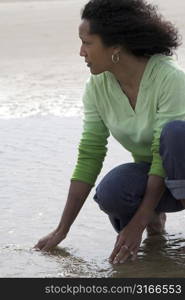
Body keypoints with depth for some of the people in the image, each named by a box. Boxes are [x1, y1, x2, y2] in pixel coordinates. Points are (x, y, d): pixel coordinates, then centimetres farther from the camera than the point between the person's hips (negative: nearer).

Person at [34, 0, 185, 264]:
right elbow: (89, 157, -6)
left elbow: (162, 154, -26)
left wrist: (136, 226, -28)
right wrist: (62, 230, -8)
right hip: (149, 174, 4)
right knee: (110, 191, -31)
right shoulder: (98, 86, -8)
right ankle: (153, 215, 2)